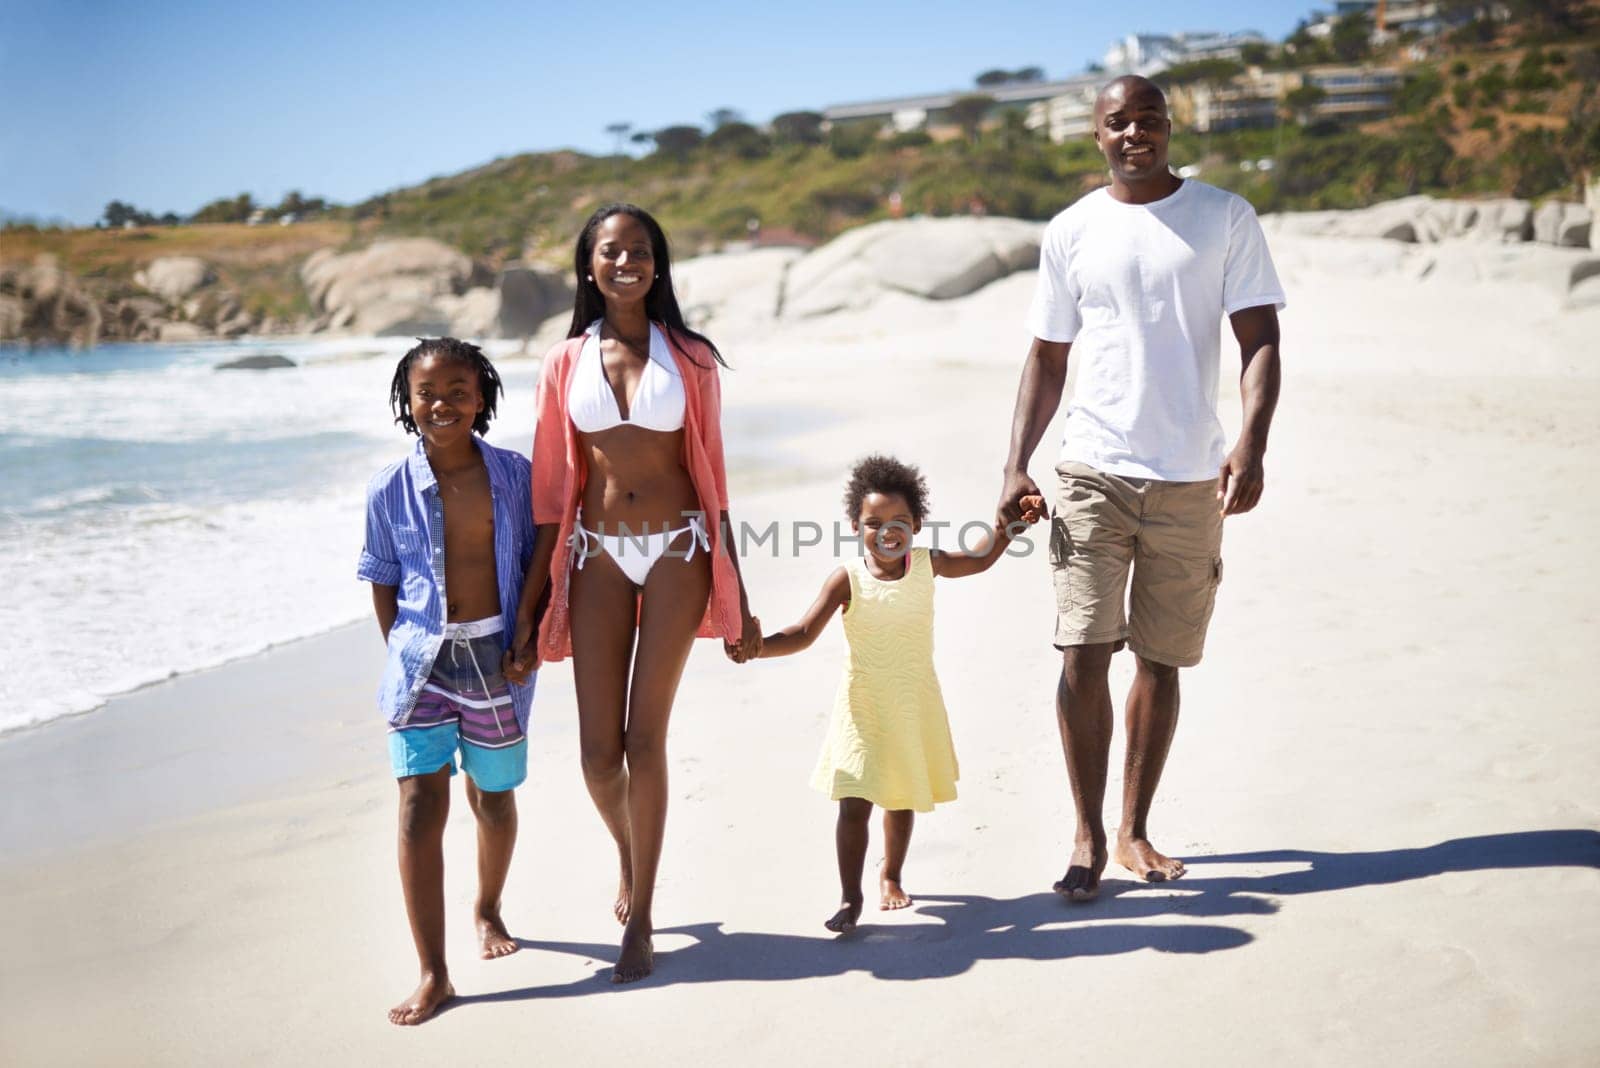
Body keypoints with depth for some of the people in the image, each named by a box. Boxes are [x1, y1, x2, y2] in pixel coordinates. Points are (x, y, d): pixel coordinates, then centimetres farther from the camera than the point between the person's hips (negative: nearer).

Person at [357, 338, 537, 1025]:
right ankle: (433, 974, -1)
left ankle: (488, 908, 44)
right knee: (419, 808, -8)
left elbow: (535, 562, 4)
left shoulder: (514, 475, -3)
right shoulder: (391, 488, -4)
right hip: (423, 660, -1)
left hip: (496, 656, 1)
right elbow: (383, 582, 5)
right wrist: (403, 655, 1)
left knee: (495, 796, 16)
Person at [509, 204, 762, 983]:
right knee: (598, 752, 0)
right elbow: (551, 492, 6)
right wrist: (528, 609, 4)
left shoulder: (690, 358, 4)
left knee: (644, 738, -5)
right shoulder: (566, 363, 6)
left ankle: (640, 919, 10)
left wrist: (736, 597, 5)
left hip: (677, 549, -1)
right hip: (598, 554, 1)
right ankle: (630, 854, 33)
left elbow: (711, 479, 6)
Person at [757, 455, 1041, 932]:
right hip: (863, 705, -3)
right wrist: (758, 646, -33)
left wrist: (1011, 522, 5)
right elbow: (803, 634, -17)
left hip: (915, 704, 3)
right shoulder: (848, 579, -14)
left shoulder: (927, 564, -5)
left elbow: (979, 559, 15)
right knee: (855, 803, -8)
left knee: (902, 798, 17)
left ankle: (891, 876, 40)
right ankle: (850, 898, 5)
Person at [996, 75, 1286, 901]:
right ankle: (1088, 835, 8)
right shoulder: (1069, 233, 7)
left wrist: (1251, 444, -16)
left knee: (1161, 662, 8)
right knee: (1083, 655, -7)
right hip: (1093, 471, 0)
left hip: (1191, 480, 0)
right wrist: (1016, 466, 0)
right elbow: (1046, 359, 10)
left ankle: (1134, 831, 22)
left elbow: (1260, 340, 0)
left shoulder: (1225, 219, 4)